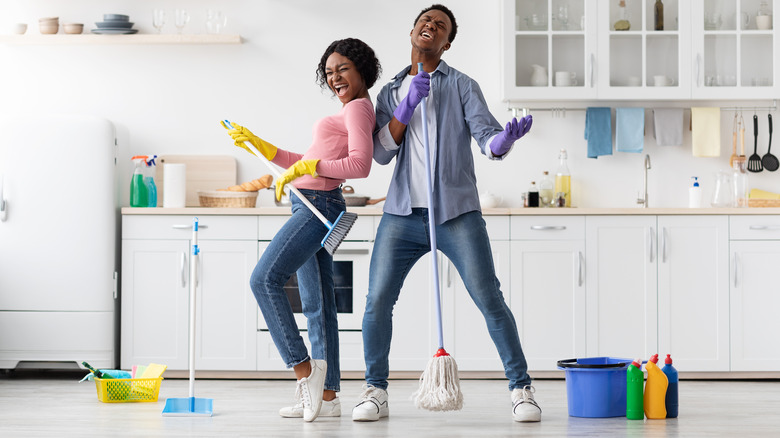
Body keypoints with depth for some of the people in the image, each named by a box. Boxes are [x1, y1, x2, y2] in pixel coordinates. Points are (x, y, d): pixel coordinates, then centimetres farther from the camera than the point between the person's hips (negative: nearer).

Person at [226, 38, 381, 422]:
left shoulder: (358, 108, -7)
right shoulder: (348, 112, 23)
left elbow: (360, 165, -21)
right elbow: (306, 165, 27)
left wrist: (305, 167, -20)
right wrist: (255, 143, 24)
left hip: (318, 206, -10)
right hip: (313, 207, 10)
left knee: (264, 279, -15)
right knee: (317, 304, 6)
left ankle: (303, 366, -14)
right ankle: (327, 395, 6)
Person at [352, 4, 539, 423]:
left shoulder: (461, 86, 7)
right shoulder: (390, 93, 16)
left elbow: (486, 136, -6)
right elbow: (381, 152, 5)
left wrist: (506, 137, -30)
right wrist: (407, 107, -7)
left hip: (457, 214, -2)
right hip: (403, 215, 3)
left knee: (490, 300, -8)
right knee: (377, 301, -3)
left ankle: (521, 389, 1)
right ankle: (375, 392, 11)